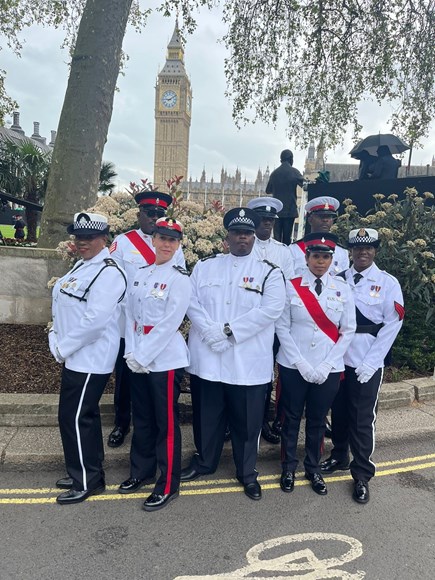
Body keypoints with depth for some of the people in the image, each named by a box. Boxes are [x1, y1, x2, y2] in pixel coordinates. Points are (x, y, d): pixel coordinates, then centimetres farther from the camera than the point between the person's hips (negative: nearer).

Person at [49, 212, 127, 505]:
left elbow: (95, 320, -26)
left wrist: (61, 348, -16)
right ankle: (87, 473, 34)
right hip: (76, 357, 9)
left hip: (90, 360, -9)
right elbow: (65, 308, 15)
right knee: (84, 416, 18)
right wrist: (57, 339, 2)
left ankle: (87, 482, 18)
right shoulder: (82, 266, 13)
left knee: (75, 418, 0)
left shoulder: (108, 272, -18)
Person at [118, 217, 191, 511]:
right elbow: (131, 315, 6)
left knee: (166, 423, 5)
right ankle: (142, 471, 38)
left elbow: (169, 323, -16)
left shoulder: (180, 278, -10)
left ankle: (168, 485, 20)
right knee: (142, 418, 19)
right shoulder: (141, 274, 9)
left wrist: (143, 357, -16)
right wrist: (132, 353, -5)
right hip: (137, 359, 6)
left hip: (164, 360, -6)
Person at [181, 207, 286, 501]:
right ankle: (204, 462, 40)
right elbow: (192, 301, 1)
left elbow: (271, 309, -13)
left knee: (247, 420, 11)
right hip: (207, 357, 3)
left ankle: (247, 472, 33)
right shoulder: (205, 266, 8)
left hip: (248, 361, -2)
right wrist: (209, 331, -16)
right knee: (206, 415, 17)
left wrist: (229, 330, -17)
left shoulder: (269, 272, -1)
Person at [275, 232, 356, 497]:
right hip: (293, 366, -1)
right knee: (292, 417, 12)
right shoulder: (291, 286, -5)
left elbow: (348, 331, -1)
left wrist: (326, 366, -8)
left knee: (317, 420, 15)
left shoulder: (343, 289, -1)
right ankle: (289, 467, 33)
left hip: (329, 369, 1)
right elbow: (282, 327, -5)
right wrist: (302, 364, -12)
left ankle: (313, 468, 36)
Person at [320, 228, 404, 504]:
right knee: (339, 413, 15)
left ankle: (362, 474, 19)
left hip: (367, 363, -3)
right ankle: (339, 457, 36)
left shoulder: (388, 282, -2)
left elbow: (392, 324, -6)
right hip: (338, 359, 3)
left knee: (362, 419, 2)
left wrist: (370, 362, -11)